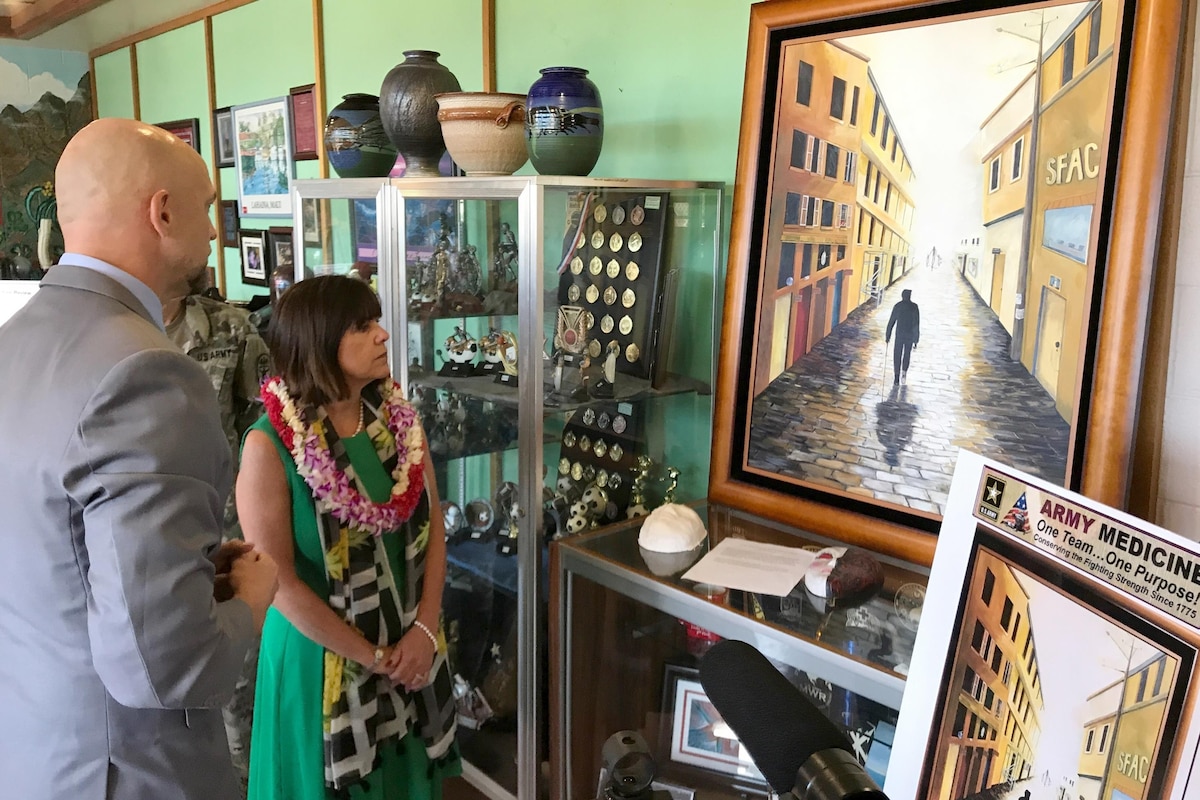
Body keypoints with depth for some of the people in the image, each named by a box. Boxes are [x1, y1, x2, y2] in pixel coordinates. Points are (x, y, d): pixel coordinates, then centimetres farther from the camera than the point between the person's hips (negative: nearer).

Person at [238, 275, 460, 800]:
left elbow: (433, 523, 0)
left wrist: (424, 628, -9)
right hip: (321, 653, -4)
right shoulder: (270, 444, -17)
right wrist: (373, 657, -12)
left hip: (411, 644, 5)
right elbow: (278, 580, -17)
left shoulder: (398, 418, -3)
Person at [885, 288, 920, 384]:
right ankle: (904, 371, 1)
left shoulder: (897, 306, -1)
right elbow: (916, 324, -4)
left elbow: (891, 322, 0)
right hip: (910, 335, 0)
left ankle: (896, 376, 0)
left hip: (899, 334, 0)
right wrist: (916, 339, -1)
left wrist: (887, 336, 7)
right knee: (907, 354, 18)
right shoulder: (914, 307, -3)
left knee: (897, 355, 5)